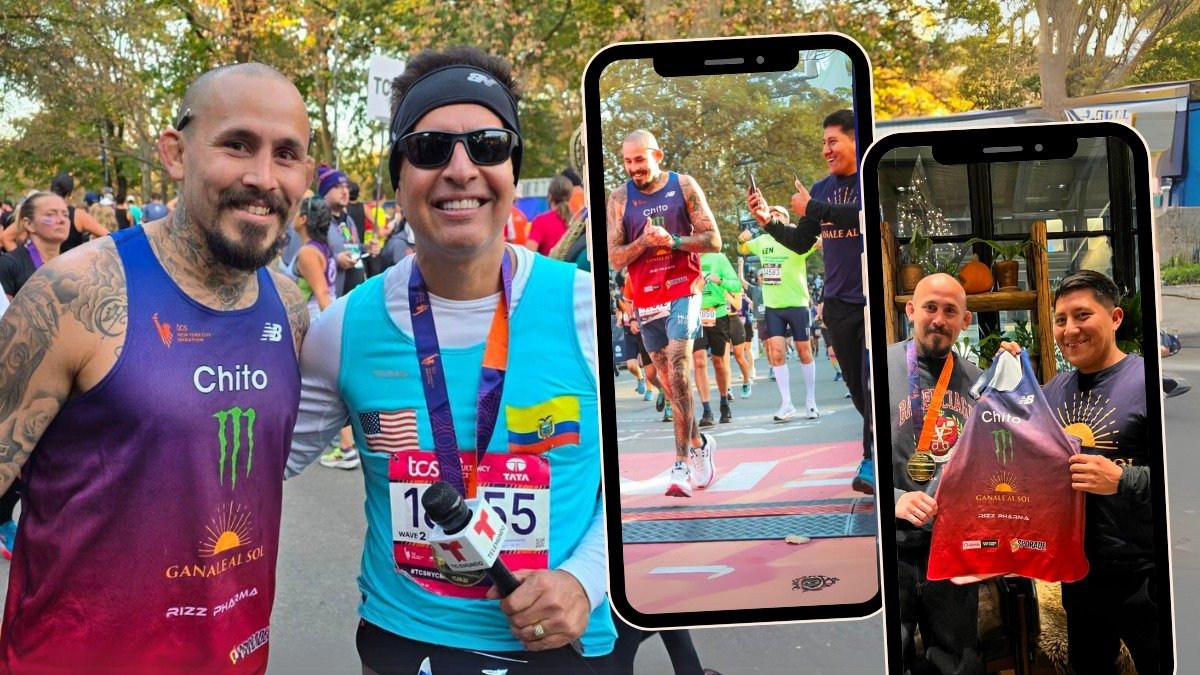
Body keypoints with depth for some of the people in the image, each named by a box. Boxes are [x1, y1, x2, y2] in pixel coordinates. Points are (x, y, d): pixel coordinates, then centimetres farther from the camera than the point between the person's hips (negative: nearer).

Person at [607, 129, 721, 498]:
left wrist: (673, 240, -18)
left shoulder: (684, 186, -1)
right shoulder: (619, 198, 3)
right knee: (670, 383, 10)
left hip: (683, 291, -3)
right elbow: (615, 258, 0)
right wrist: (644, 241, -17)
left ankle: (681, 466, -14)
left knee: (677, 374, -16)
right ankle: (700, 443, 32)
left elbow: (713, 241, -3)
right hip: (646, 299, 3)